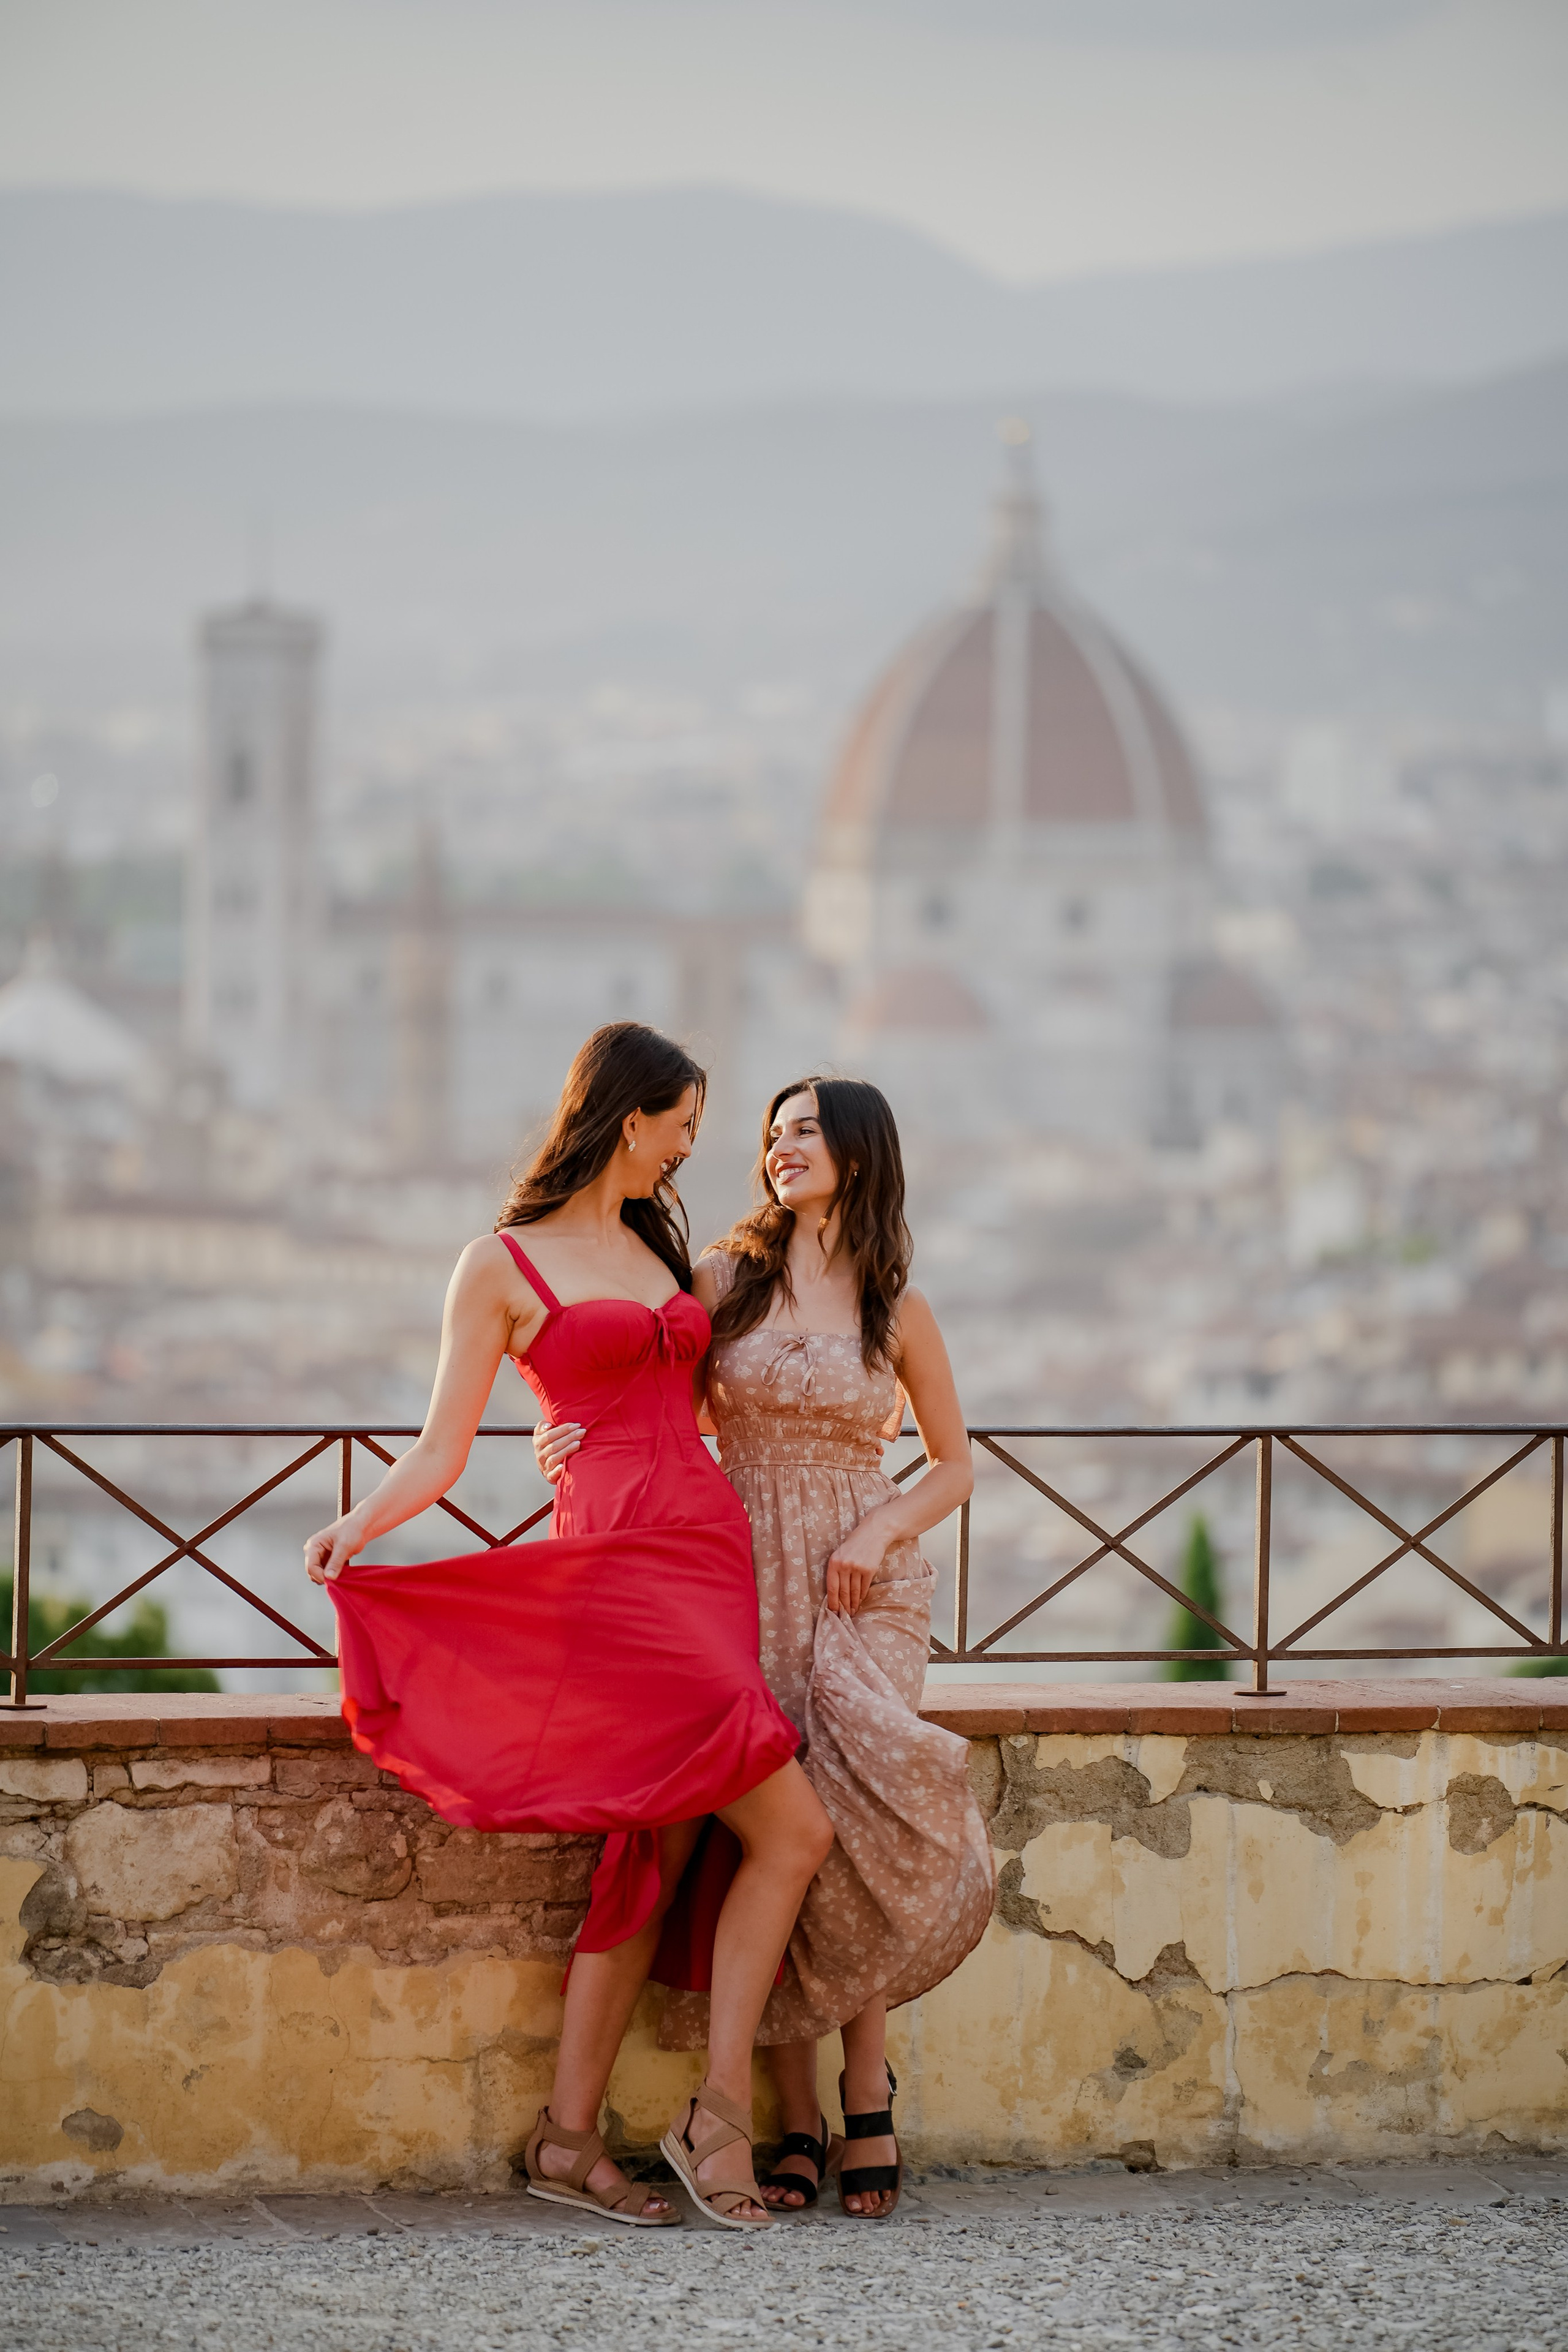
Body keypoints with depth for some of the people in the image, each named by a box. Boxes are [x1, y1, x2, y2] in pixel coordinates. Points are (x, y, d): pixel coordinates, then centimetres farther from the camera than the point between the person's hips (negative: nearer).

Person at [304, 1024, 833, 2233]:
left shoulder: (663, 1246, 20)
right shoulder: (503, 1266, 2)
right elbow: (441, 1452, 0)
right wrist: (362, 1523, -17)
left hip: (711, 1558, 7)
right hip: (617, 1566, -7)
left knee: (657, 1852, 1)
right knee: (793, 1830, -15)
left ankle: (571, 2138, 4)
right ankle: (722, 2109, -7)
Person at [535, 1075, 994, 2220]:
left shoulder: (898, 1311, 7)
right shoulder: (726, 1279, 8)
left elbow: (955, 1463, 14)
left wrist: (882, 1532, -4)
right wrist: (581, 1440, -12)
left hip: (858, 1581, -1)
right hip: (744, 1574, 1)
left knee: (847, 1823, -19)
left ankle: (867, 2100, -7)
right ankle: (802, 2124, -3)